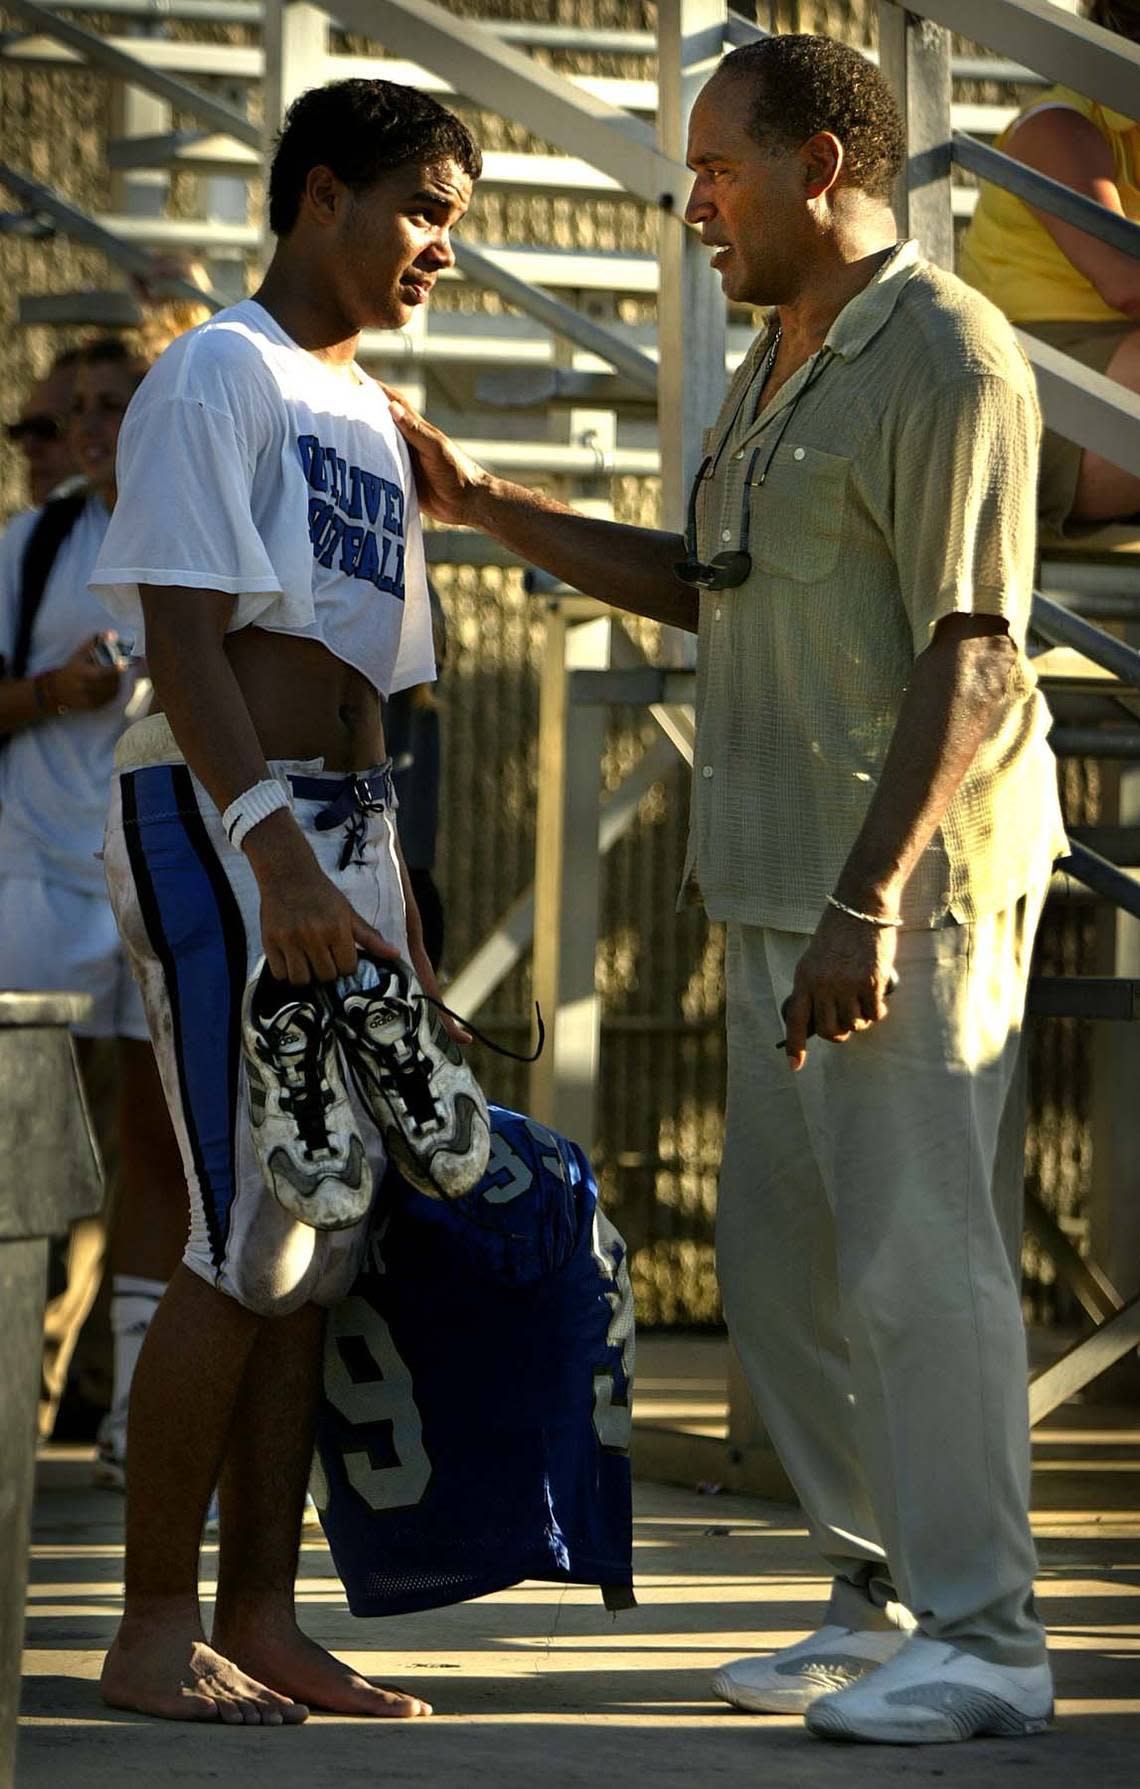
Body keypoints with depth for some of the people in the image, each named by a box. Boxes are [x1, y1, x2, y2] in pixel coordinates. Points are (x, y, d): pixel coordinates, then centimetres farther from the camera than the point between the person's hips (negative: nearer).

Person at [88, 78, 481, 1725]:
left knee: (325, 1228, 5)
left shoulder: (369, 419, 21)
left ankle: (262, 1616, 8)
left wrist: (402, 923, 19)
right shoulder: (216, 377, -5)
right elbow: (182, 632, -16)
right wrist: (277, 845, -27)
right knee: (251, 1235, -11)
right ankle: (155, 1628, -5)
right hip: (216, 824, -8)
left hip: (342, 835, 8)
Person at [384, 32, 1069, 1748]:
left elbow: (971, 653, -19)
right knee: (782, 1262, 11)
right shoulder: (780, 368, 18)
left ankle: (983, 1638, -5)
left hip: (915, 885, -10)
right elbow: (705, 587, 28)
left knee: (915, 1250, -10)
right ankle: (884, 1607, 19)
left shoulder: (946, 363, -13)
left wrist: (868, 902, -24)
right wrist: (480, 500, 23)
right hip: (792, 893, 10)